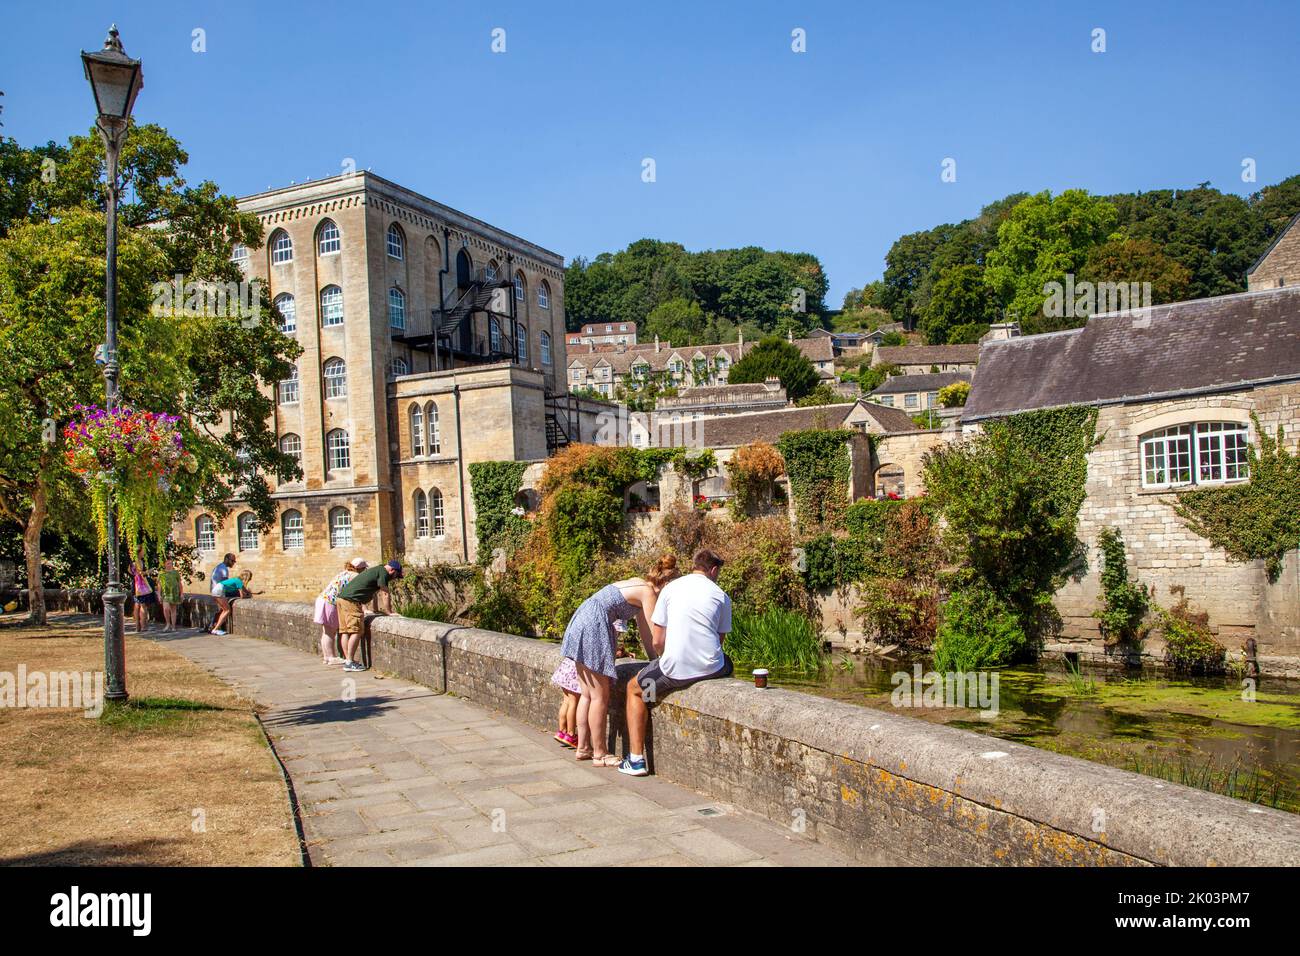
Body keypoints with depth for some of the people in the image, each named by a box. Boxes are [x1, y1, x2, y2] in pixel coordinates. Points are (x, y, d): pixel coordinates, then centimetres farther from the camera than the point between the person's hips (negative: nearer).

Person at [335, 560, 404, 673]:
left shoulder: (375, 570, 24)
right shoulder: (383, 572, -6)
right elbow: (385, 595, -5)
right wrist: (389, 612, 2)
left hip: (341, 597, 10)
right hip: (351, 601, -10)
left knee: (345, 631, 10)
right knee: (356, 631, -8)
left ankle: (347, 659, 14)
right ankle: (350, 662, -9)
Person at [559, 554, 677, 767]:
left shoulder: (637, 583, 19)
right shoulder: (649, 593, -8)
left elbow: (643, 628, 23)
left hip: (580, 624, 10)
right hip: (592, 629, -10)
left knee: (587, 694, 16)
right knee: (600, 697, -1)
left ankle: (583, 747, 22)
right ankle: (600, 754, 6)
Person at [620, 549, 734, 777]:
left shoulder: (670, 589, 4)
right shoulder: (721, 595, 7)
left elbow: (656, 641, 4)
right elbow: (719, 639, 11)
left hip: (676, 669, -2)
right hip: (711, 669, 2)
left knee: (634, 689, 25)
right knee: (727, 664, 38)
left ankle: (636, 759, 16)